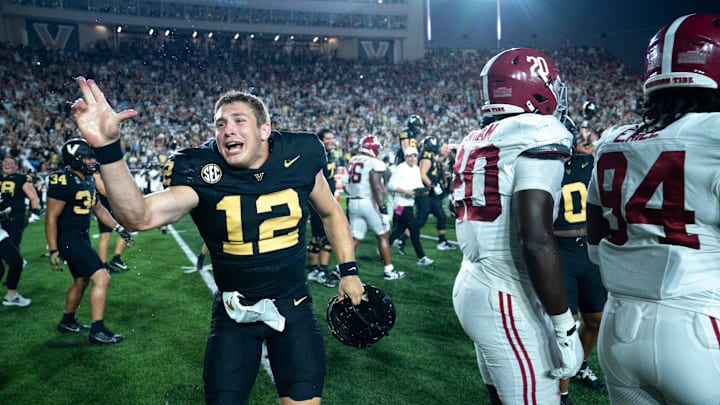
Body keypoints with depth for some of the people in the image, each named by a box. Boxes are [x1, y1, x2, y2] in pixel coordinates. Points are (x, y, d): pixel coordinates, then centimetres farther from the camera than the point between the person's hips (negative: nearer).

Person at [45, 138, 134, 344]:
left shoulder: (88, 179, 6)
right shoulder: (64, 182, -21)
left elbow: (98, 208, 18)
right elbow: (51, 218, -18)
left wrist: (118, 227, 10)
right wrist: (53, 251, -19)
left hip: (82, 237, 10)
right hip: (68, 239, -10)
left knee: (81, 280, 23)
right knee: (102, 278, -13)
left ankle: (67, 322, 42)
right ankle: (97, 330, -4)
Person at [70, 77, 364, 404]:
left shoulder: (299, 157, -9)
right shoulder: (202, 173, -14)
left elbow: (331, 213, 9)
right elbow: (140, 216, -31)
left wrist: (349, 271, 6)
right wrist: (107, 148, -44)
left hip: (292, 305, 1)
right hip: (234, 311, 0)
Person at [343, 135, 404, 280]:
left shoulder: (352, 161, 10)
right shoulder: (375, 163, -11)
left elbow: (345, 184, 13)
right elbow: (377, 188, -17)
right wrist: (383, 209, -16)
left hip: (353, 203, 6)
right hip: (369, 203, -6)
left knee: (355, 238, 11)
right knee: (383, 235, 8)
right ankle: (389, 270, 12)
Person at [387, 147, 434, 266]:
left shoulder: (417, 169, 14)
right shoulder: (400, 169, -11)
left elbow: (418, 184, 19)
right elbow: (391, 185, -14)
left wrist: (423, 190, -3)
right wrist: (405, 191, -21)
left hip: (409, 204, 9)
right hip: (402, 204, -9)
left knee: (399, 229, 14)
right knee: (415, 228, -8)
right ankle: (421, 258, -1)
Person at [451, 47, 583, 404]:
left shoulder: (474, 142, 11)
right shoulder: (538, 135, -14)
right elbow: (537, 240, -22)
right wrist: (564, 326, -16)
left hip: (472, 285, 9)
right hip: (508, 301, -9)